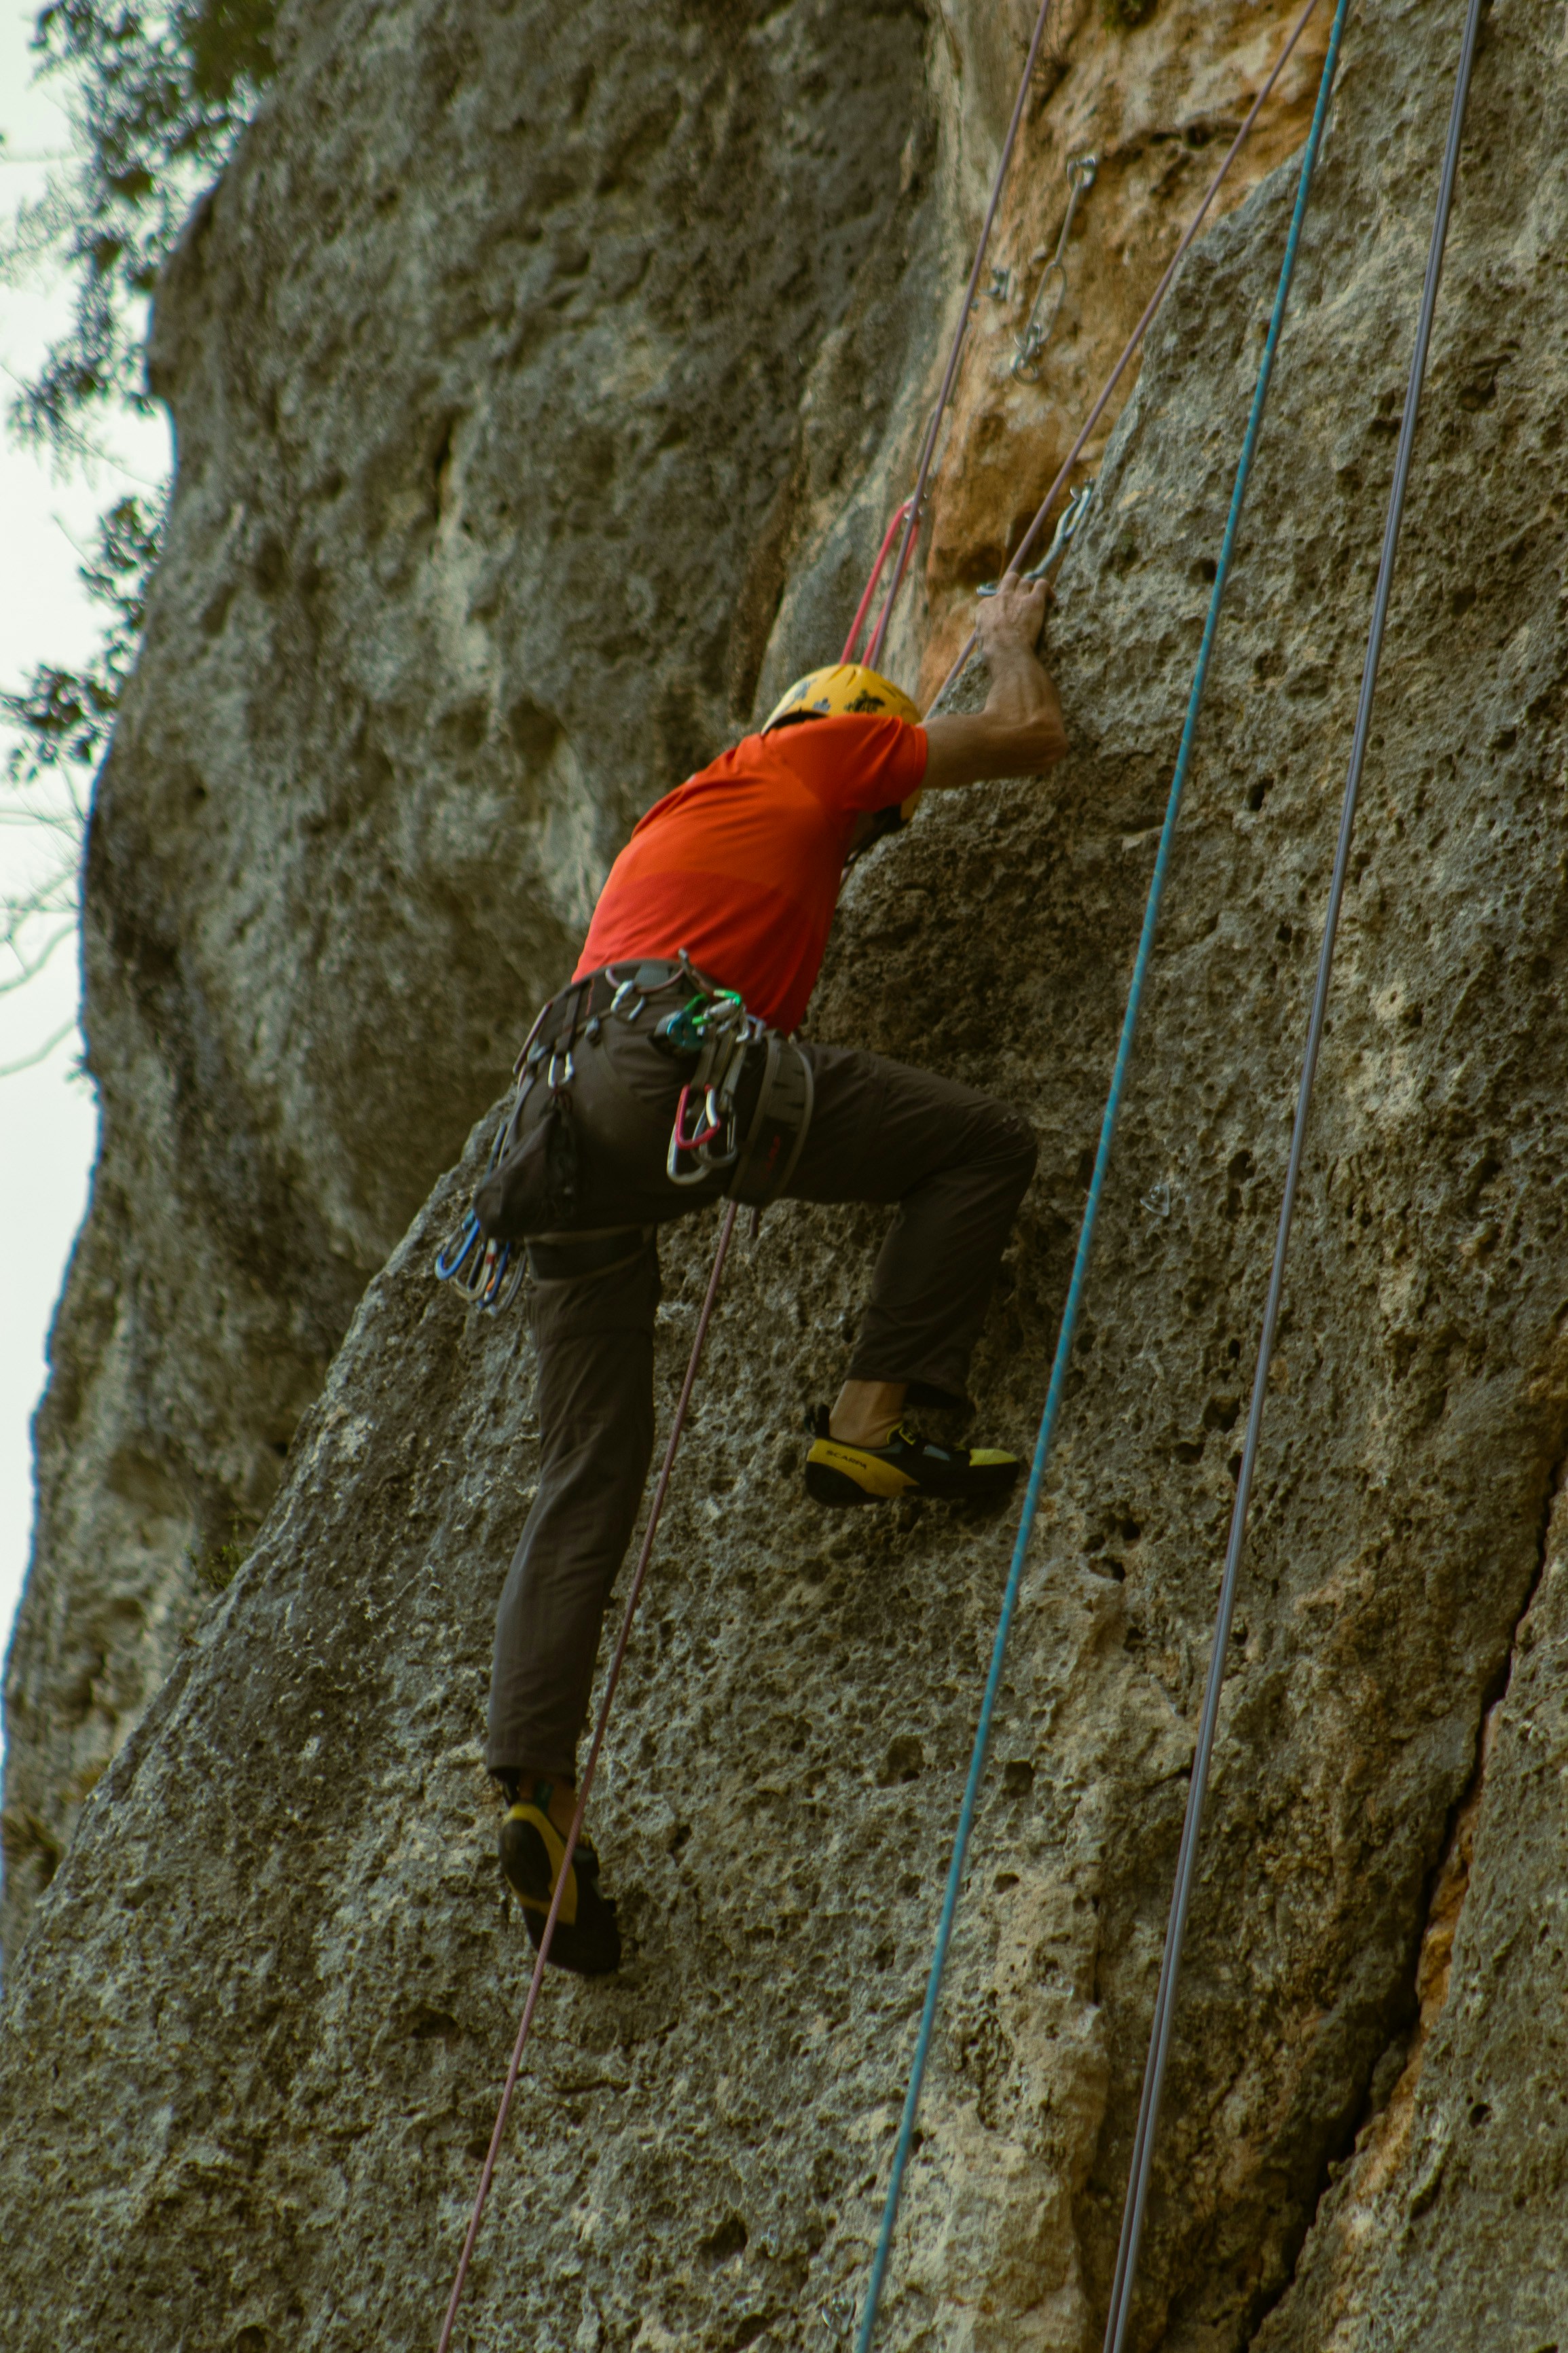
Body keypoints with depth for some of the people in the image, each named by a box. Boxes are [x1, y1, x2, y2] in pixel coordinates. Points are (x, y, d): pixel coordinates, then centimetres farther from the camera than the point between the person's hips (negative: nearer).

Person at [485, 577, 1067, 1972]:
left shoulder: (683, 816, 41)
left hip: (567, 1112, 7)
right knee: (985, 1144, 7)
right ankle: (874, 1423, -3)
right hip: (679, 1059, -7)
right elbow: (1031, 738, 27)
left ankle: (535, 1778, -9)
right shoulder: (822, 750, 22)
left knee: (587, 1478, 4)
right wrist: (1013, 643, 46)